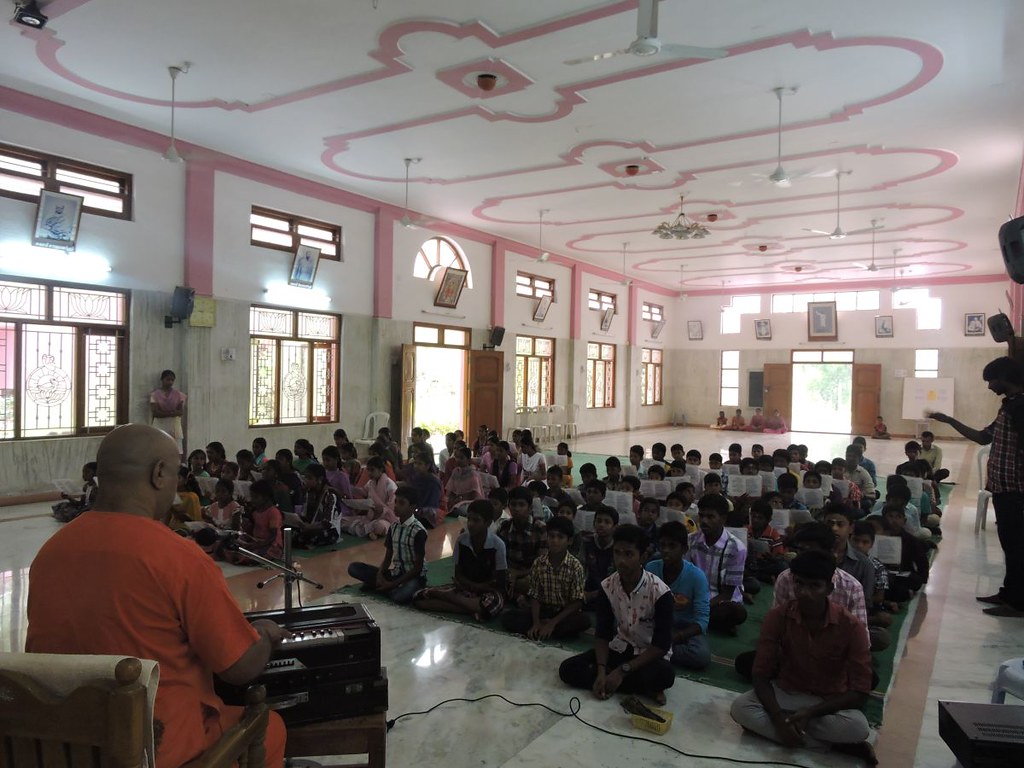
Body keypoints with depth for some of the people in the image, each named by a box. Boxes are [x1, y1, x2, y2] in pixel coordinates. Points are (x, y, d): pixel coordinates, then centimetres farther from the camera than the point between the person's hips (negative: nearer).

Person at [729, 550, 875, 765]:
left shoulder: (849, 626, -19)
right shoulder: (777, 616, -16)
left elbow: (859, 692, -16)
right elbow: (761, 674, -12)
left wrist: (810, 712, -27)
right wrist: (778, 717, -29)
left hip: (829, 702, -3)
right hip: (785, 693, 3)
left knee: (857, 727, -35)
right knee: (740, 708, -27)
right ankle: (835, 744, -20)